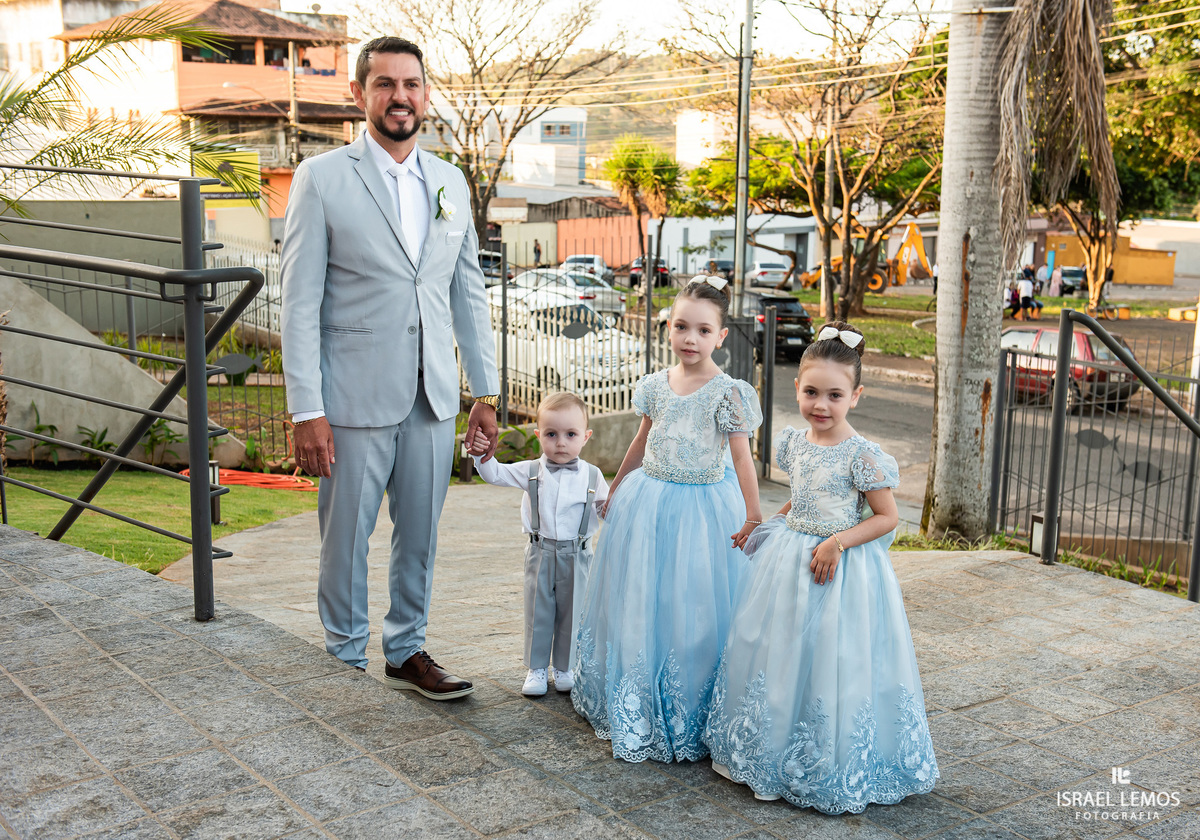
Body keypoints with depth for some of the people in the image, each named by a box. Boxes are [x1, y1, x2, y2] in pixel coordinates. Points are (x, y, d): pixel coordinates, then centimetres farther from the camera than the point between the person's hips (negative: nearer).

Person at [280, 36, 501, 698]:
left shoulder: (450, 183, 10)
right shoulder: (321, 178, -4)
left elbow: (469, 293, 13)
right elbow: (300, 302, -8)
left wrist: (486, 392, 10)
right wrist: (306, 409, -13)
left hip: (433, 396, 5)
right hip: (355, 397, -4)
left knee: (420, 535, 13)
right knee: (345, 537, 6)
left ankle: (406, 653, 29)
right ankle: (344, 661, 24)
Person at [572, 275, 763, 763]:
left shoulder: (728, 393, -11)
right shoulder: (656, 385, 4)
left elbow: (742, 456, -13)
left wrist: (752, 514, -20)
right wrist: (615, 491, 24)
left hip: (703, 507, -5)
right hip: (649, 502, 5)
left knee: (692, 608, 0)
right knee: (640, 603, 13)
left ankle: (688, 718, 14)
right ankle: (637, 708, 30)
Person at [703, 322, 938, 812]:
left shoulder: (861, 455, -17)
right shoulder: (794, 443, 2)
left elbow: (887, 517, -12)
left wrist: (838, 542, -21)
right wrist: (773, 523, 8)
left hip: (841, 568, -6)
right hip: (788, 560, 7)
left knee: (830, 664, 0)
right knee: (775, 655, 16)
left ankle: (832, 772, 19)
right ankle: (765, 753, 34)